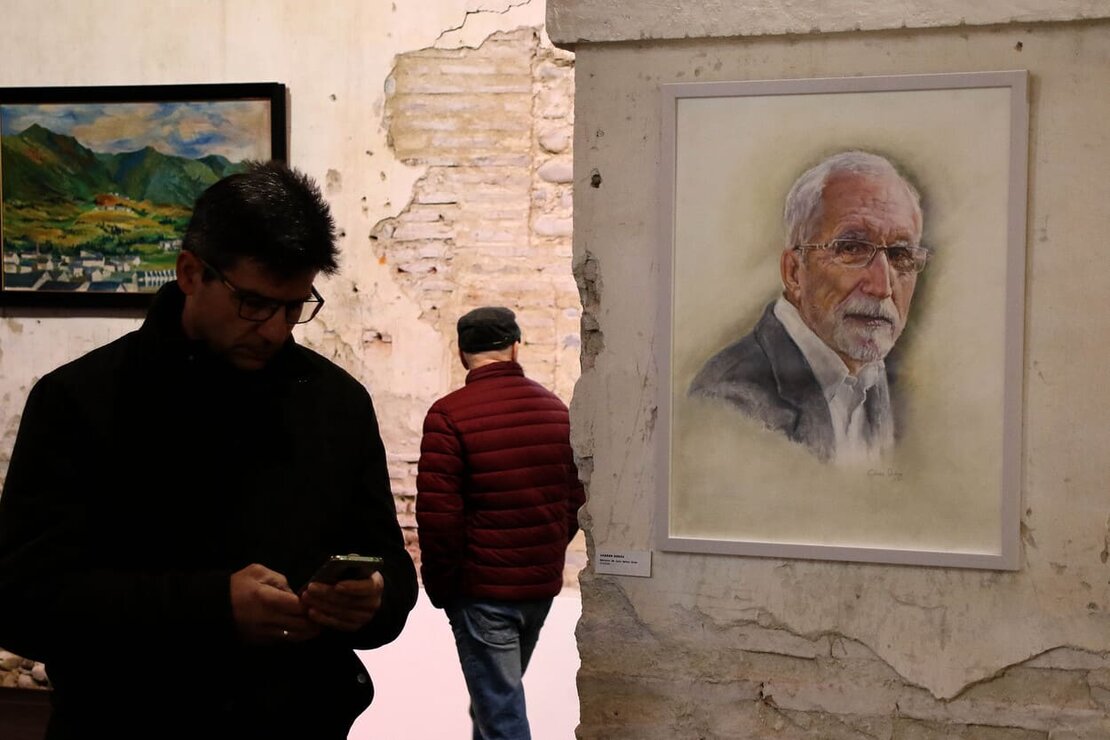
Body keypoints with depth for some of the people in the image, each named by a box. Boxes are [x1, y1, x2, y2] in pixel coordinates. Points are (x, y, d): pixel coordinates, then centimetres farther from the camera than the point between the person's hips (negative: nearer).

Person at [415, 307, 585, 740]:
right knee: (501, 693, 24)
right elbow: (575, 498, 9)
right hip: (542, 585, 6)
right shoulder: (555, 409, 4)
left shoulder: (449, 416, -14)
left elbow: (437, 514, -16)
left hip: (482, 588, -6)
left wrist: (440, 586, -3)